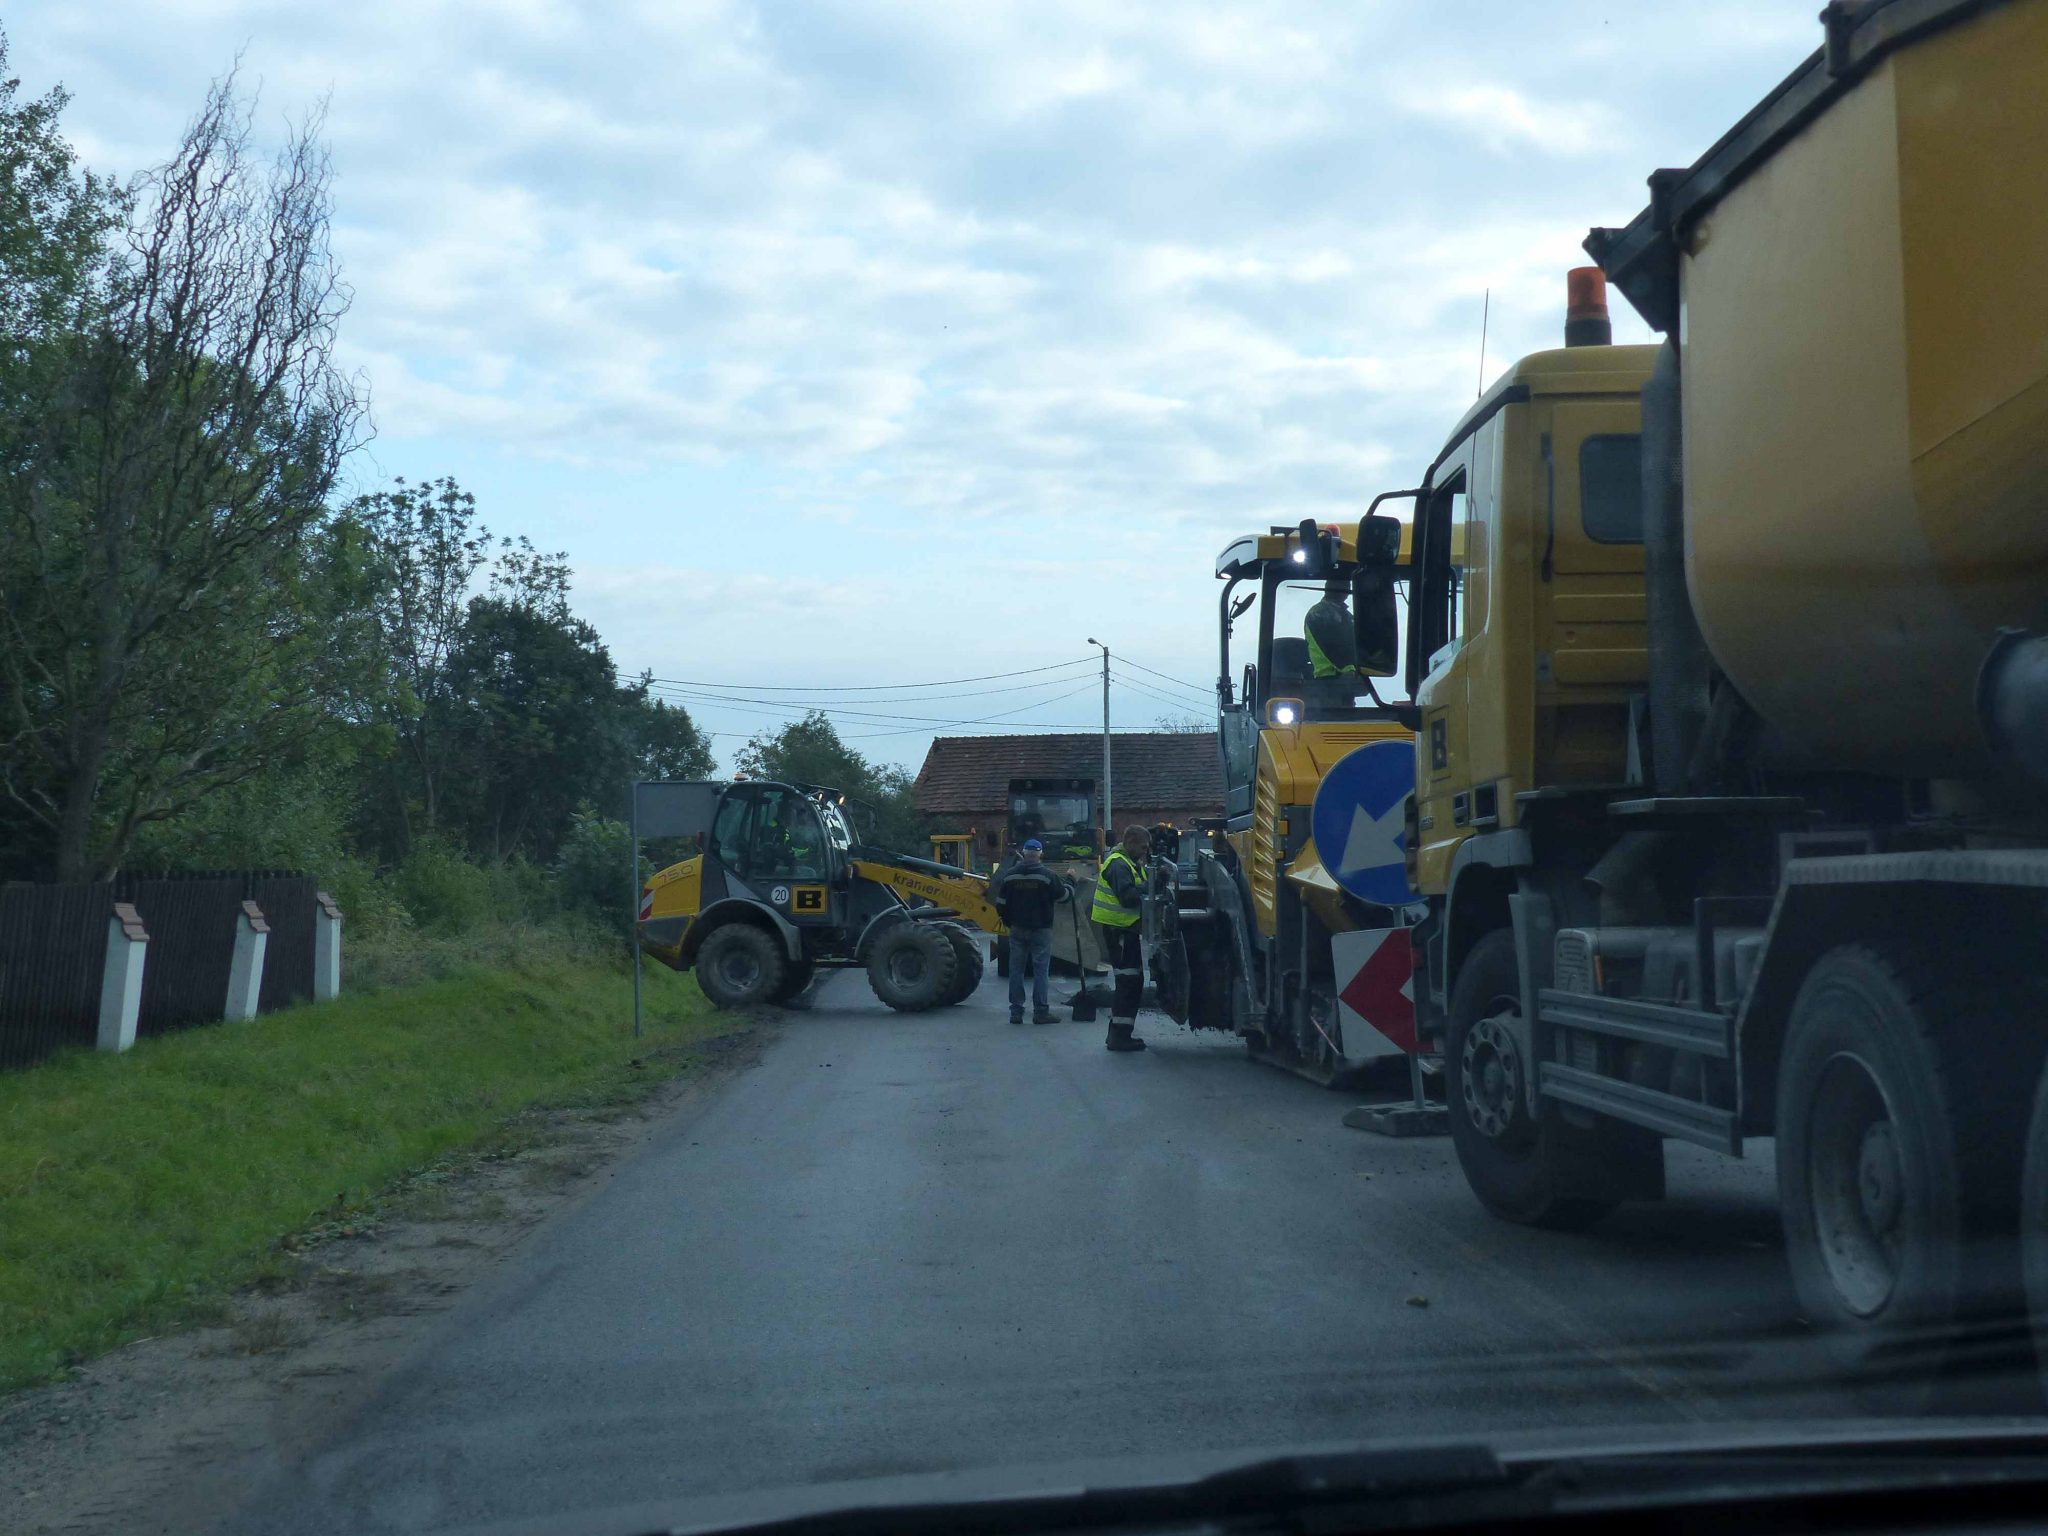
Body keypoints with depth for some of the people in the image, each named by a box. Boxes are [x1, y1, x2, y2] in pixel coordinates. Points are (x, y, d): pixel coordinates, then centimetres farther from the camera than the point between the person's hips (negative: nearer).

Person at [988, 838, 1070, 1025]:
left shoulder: (1010, 875, 1)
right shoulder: (1047, 876, -10)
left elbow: (1001, 903, 6)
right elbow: (1065, 896, -1)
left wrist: (1008, 922, 20)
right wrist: (1069, 882, 18)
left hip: (1017, 930, 3)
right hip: (1040, 930, -3)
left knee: (1016, 969, 8)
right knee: (1041, 970, 0)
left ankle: (1016, 1012, 7)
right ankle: (1041, 1012, -2)